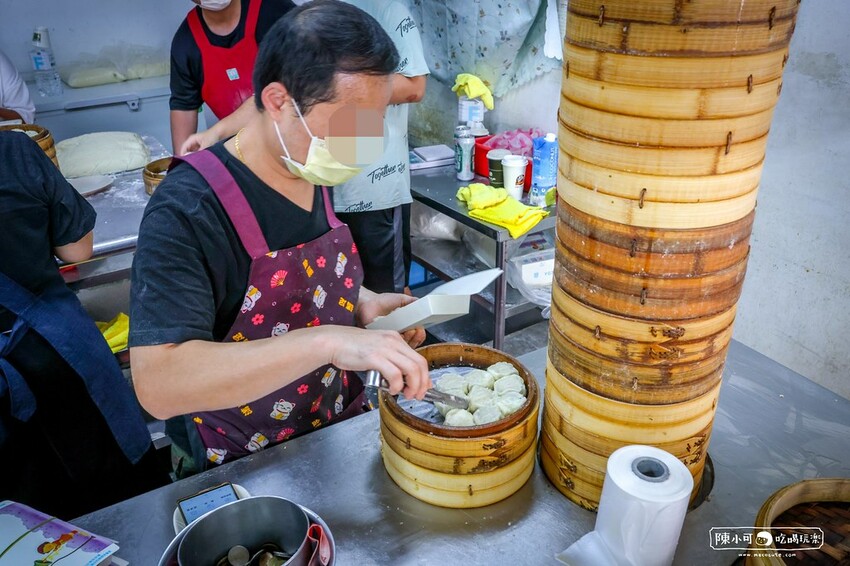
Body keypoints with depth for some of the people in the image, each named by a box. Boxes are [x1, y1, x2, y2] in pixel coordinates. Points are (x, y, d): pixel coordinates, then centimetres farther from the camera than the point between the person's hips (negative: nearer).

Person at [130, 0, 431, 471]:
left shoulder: (312, 172, -2)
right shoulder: (185, 212, -24)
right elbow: (157, 383, -33)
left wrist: (361, 303, -4)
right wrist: (328, 340, -39)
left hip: (345, 427, 5)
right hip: (246, 467, -4)